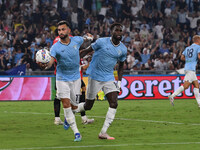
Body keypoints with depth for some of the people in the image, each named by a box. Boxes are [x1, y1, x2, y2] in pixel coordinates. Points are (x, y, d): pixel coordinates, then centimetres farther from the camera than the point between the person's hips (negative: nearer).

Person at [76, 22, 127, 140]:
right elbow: (86, 51, -2)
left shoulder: (123, 49, 3)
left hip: (109, 78, 4)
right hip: (95, 77, -4)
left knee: (114, 104, -12)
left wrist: (119, 82, 10)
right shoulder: (102, 42, -11)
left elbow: (121, 66, 17)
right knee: (88, 106, 2)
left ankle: (103, 133, -7)